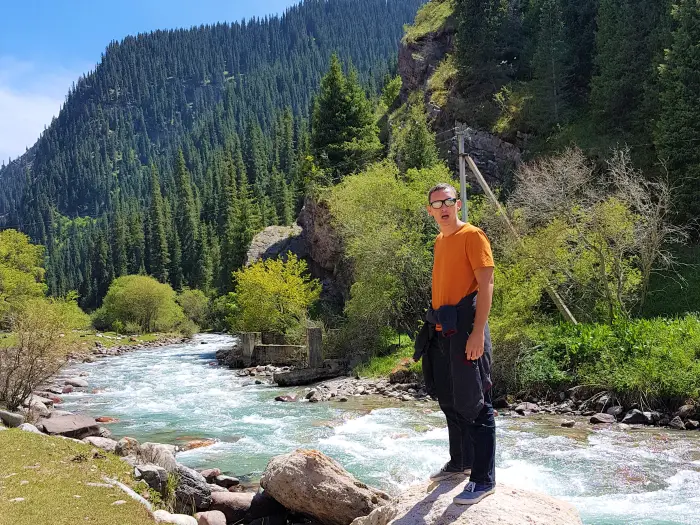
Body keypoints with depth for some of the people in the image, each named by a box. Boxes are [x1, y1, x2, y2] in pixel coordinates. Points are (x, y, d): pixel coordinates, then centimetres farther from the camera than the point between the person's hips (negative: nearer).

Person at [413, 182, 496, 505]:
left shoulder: (472, 236, -8)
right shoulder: (439, 241, 17)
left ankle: (484, 479, 4)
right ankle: (459, 462, 32)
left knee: (474, 405, -4)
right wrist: (432, 327, 17)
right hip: (441, 330, 9)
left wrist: (478, 332, -22)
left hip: (465, 329, -9)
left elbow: (486, 284, -14)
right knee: (450, 401, 17)